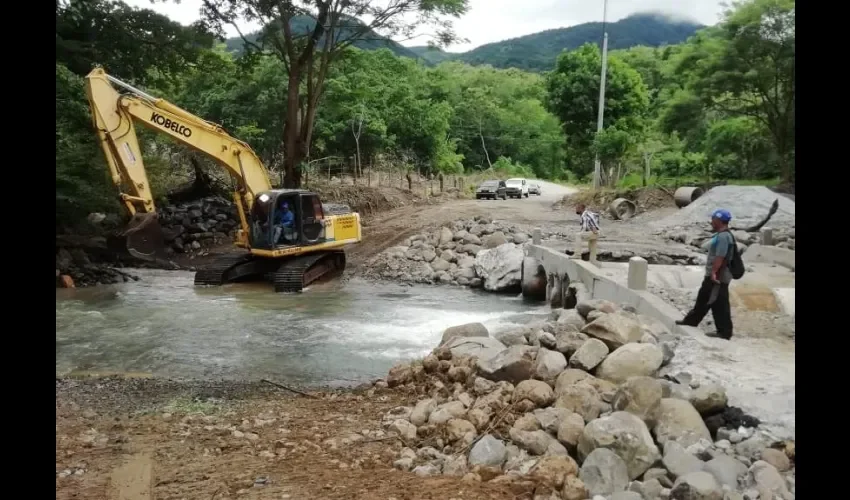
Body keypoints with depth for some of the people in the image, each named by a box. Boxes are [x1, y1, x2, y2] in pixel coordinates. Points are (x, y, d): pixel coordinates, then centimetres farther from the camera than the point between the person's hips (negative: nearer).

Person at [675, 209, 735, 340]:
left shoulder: (723, 237, -20)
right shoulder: (720, 235, 14)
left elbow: (720, 257, -27)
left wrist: (714, 272, -27)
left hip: (718, 277, -11)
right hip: (712, 276, 11)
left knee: (719, 304, -4)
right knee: (703, 299, 20)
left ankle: (724, 332, 3)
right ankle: (691, 320, 33)